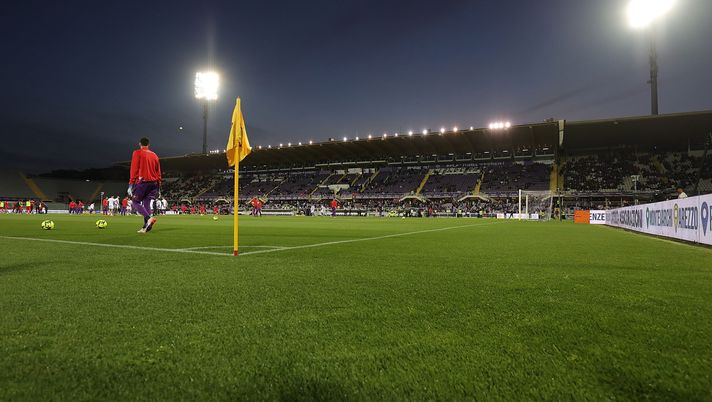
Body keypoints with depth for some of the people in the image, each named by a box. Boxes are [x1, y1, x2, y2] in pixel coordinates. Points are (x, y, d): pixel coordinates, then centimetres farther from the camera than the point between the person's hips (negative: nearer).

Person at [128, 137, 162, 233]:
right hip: (153, 182, 5)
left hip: (142, 181, -5)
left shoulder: (137, 153, 0)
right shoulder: (154, 155, 15)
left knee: (135, 202, 2)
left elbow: (134, 169, -7)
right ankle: (146, 227, 1)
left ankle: (149, 218, -21)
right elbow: (158, 172, 15)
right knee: (146, 203, 8)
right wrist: (158, 187, 18)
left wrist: (131, 184, -7)